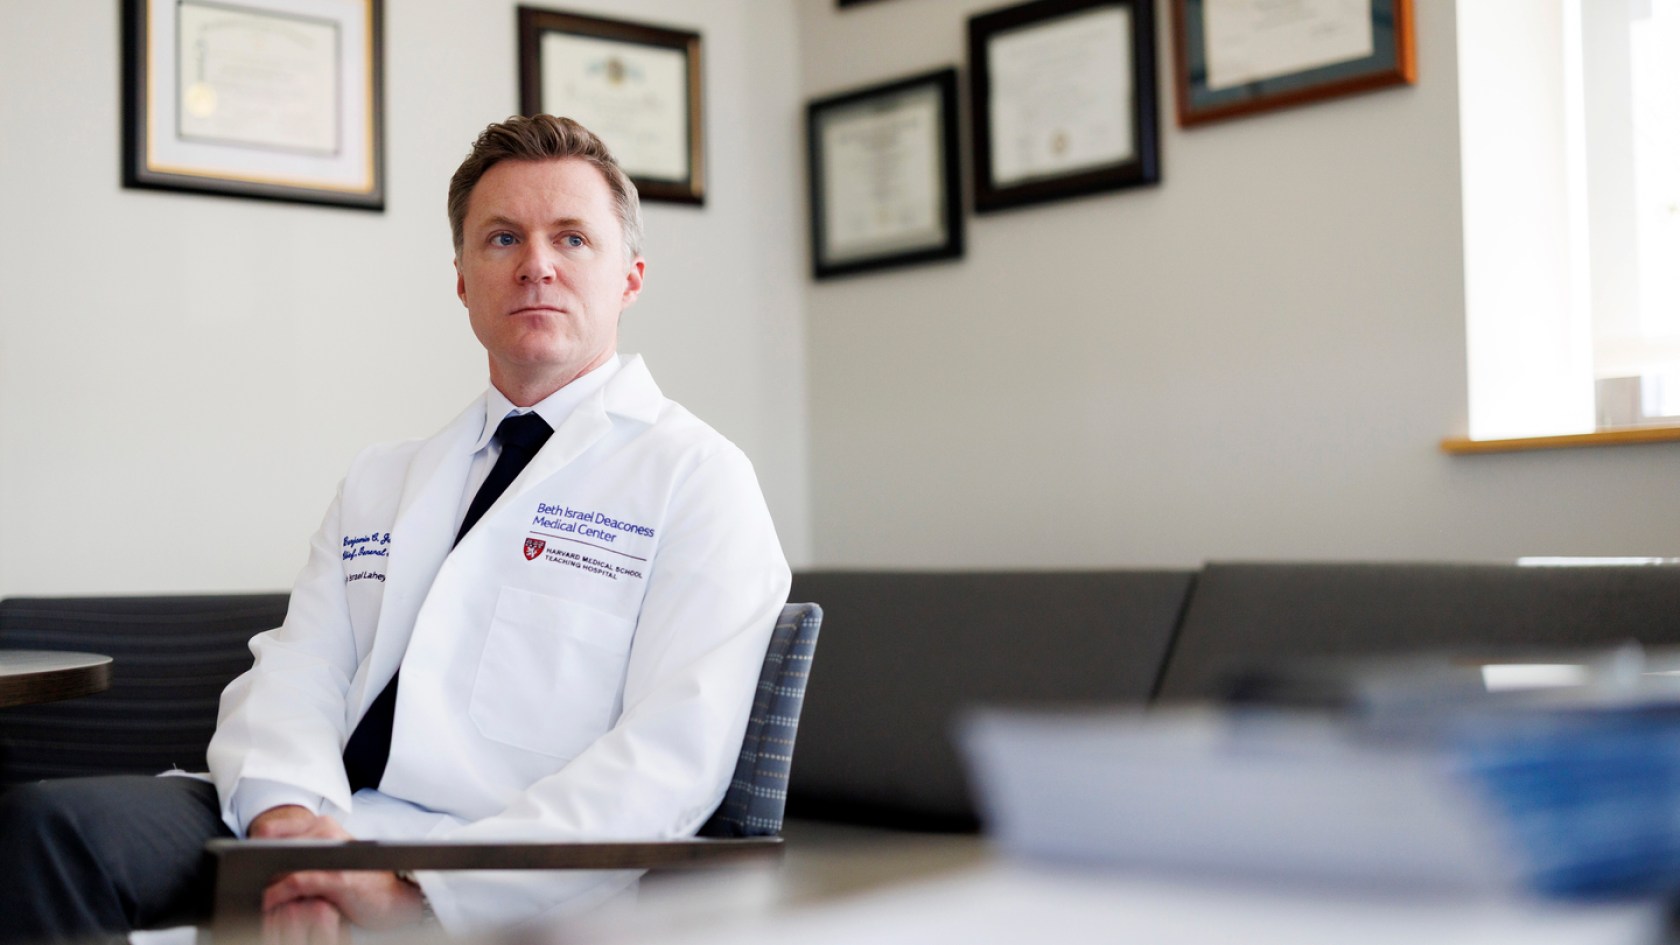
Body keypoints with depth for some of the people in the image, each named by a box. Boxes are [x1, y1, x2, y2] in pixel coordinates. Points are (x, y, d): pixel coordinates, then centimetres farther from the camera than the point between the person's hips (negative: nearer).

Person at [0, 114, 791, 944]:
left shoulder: (696, 477, 2)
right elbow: (294, 670, 10)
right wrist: (290, 817, -14)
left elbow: (672, 757, -11)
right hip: (319, 827, 6)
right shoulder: (378, 482, 23)